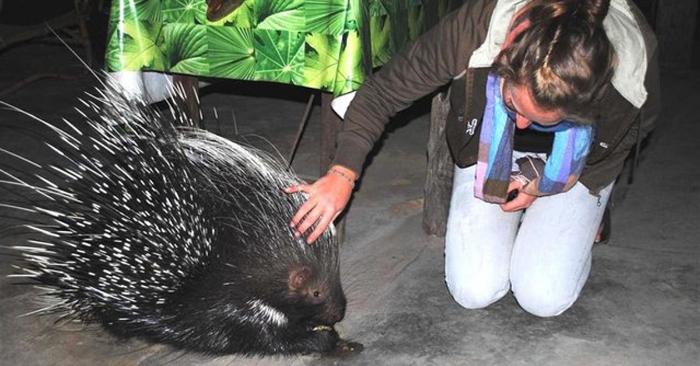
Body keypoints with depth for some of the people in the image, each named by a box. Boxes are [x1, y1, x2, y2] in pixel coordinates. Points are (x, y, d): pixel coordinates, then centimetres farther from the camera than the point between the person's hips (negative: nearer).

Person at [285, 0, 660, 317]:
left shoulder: (633, 73, -34)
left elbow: (626, 138, -8)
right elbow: (384, 90, -23)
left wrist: (544, 184, -15)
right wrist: (342, 173, -30)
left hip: (577, 170, 0)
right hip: (488, 156, 1)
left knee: (543, 298, -14)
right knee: (474, 291, -12)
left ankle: (580, 224, 18)